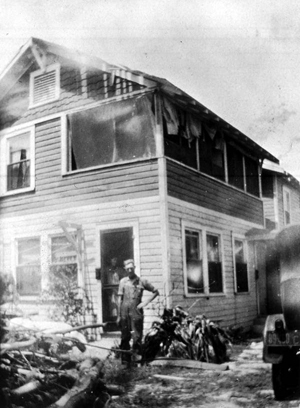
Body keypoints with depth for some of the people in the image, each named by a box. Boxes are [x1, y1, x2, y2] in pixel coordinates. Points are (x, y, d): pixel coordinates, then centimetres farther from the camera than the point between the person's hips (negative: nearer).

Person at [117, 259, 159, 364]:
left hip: (137, 312, -1)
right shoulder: (123, 281, 7)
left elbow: (155, 292, 10)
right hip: (125, 312, 1)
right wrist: (118, 315, 3)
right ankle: (125, 361, 14)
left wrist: (146, 302, -2)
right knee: (125, 338, 6)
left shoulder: (142, 281, 3)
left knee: (137, 337, -3)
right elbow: (119, 299, 7)